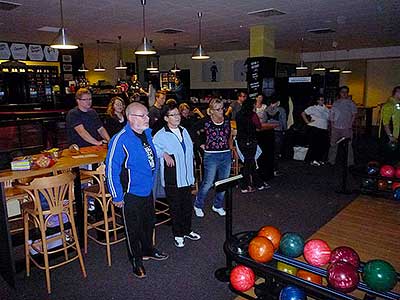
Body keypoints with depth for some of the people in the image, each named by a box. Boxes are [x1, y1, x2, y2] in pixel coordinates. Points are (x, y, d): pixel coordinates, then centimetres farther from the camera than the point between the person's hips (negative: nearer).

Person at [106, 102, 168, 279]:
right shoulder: (120, 140, -24)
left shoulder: (147, 133, 1)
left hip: (148, 190, 8)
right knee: (134, 228, 10)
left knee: (149, 222, 23)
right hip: (131, 194, -7)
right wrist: (117, 196, -17)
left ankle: (148, 250, 46)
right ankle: (136, 260, 32)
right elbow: (111, 169, -20)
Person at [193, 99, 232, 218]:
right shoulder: (205, 122, -9)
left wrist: (230, 149, 14)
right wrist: (201, 144, -1)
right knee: (208, 183, -2)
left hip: (226, 155, 5)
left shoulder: (227, 121, 5)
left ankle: (218, 206, 30)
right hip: (211, 156, -5)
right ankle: (198, 205, 20)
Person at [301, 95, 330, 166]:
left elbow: (329, 119, 23)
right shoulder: (313, 108, 1)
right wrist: (307, 122, -4)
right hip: (315, 129, -6)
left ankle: (320, 159, 20)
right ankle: (313, 160, 1)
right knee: (315, 145, -7)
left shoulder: (326, 109, 16)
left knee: (324, 145, 5)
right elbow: (303, 114, 1)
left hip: (324, 130, 6)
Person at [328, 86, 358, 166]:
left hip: (347, 127, -2)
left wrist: (350, 123, -7)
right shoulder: (336, 103, 9)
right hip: (336, 127, 2)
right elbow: (332, 114, 11)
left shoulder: (350, 103, 3)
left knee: (348, 145, -1)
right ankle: (331, 161, 19)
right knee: (333, 144, 9)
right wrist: (332, 123, 2)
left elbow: (354, 114, 2)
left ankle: (350, 163, 8)